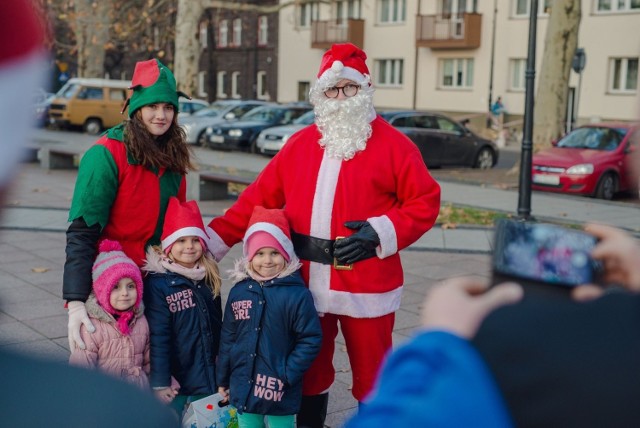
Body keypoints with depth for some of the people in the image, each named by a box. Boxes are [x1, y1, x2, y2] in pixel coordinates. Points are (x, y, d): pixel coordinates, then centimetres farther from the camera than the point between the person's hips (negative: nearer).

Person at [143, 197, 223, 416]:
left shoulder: (210, 277, 3)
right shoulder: (158, 283, -15)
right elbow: (158, 337, -16)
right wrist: (160, 383, -15)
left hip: (210, 376, 5)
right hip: (177, 383, -5)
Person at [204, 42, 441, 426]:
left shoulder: (393, 144, -3)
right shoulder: (300, 143, 8)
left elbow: (425, 202, -5)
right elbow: (260, 198, 7)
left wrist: (381, 233, -18)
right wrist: (216, 240, 1)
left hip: (366, 284, -3)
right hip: (307, 283, 4)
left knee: (372, 372, 8)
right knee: (308, 368, 17)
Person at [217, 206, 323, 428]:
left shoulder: (297, 294, -12)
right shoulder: (239, 291, 1)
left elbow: (310, 339, -11)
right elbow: (228, 338, 8)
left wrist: (288, 375, -15)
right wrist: (222, 379, 12)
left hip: (280, 391, -4)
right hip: (243, 387, 4)